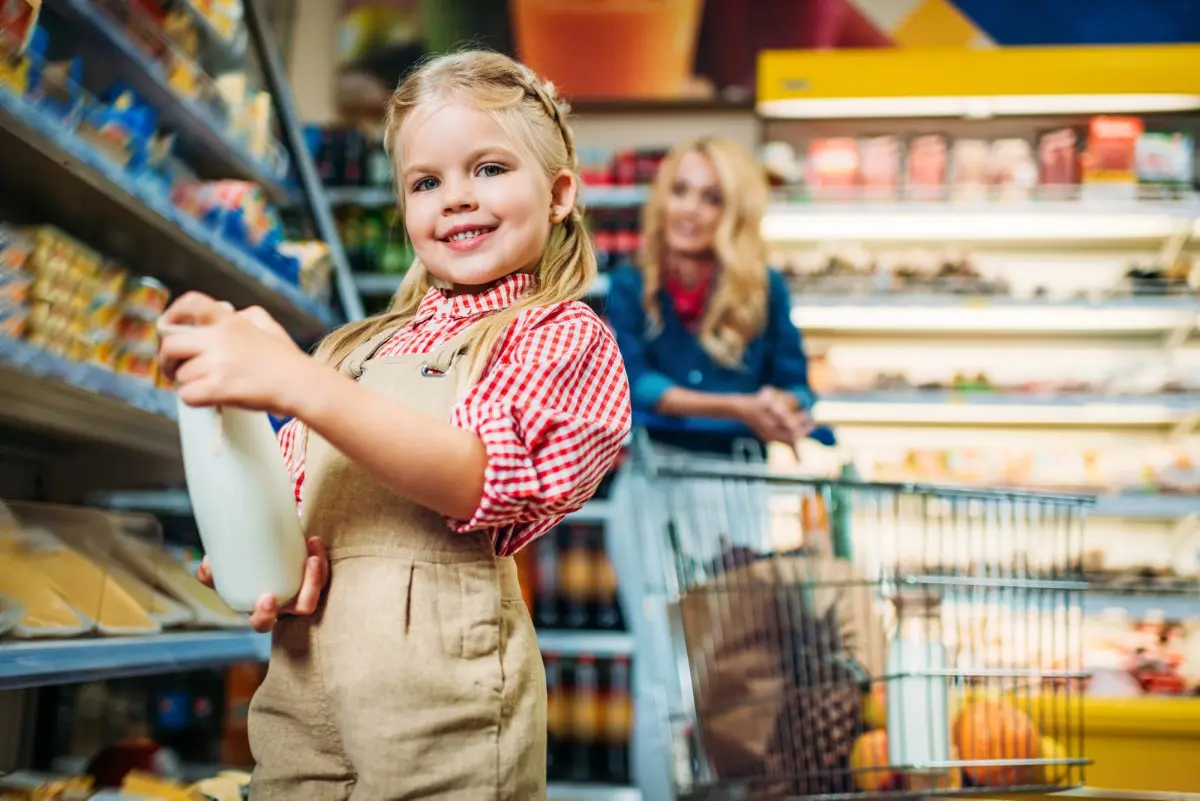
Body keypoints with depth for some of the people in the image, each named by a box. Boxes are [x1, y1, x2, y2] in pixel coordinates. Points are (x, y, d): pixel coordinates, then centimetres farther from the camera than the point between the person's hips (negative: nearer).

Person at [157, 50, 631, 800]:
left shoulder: (563, 335, 0)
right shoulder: (356, 350, 15)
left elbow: (475, 478, -16)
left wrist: (297, 385, -25)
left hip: (439, 695, -5)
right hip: (299, 685, 5)